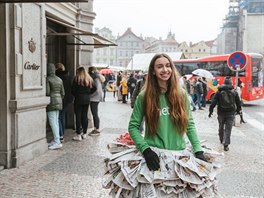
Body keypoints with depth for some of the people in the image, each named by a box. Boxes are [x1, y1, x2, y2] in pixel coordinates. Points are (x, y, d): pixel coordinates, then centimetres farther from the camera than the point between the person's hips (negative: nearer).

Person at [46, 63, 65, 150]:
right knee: (56, 121, 12)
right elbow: (62, 93, 13)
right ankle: (55, 140, 17)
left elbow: (47, 92, -17)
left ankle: (57, 142, -9)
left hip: (51, 102, -8)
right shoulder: (59, 79, 11)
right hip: (59, 102, 8)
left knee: (53, 122, -7)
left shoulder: (48, 79, -11)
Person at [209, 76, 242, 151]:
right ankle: (226, 144, -10)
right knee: (228, 129, -1)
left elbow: (213, 102, -7)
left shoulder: (219, 92, -5)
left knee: (221, 127, 19)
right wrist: (238, 110, 24)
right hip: (230, 113, -1)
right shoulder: (234, 92, -1)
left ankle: (222, 140, 37)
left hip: (221, 113, 1)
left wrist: (210, 111, 1)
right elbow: (238, 103, 8)